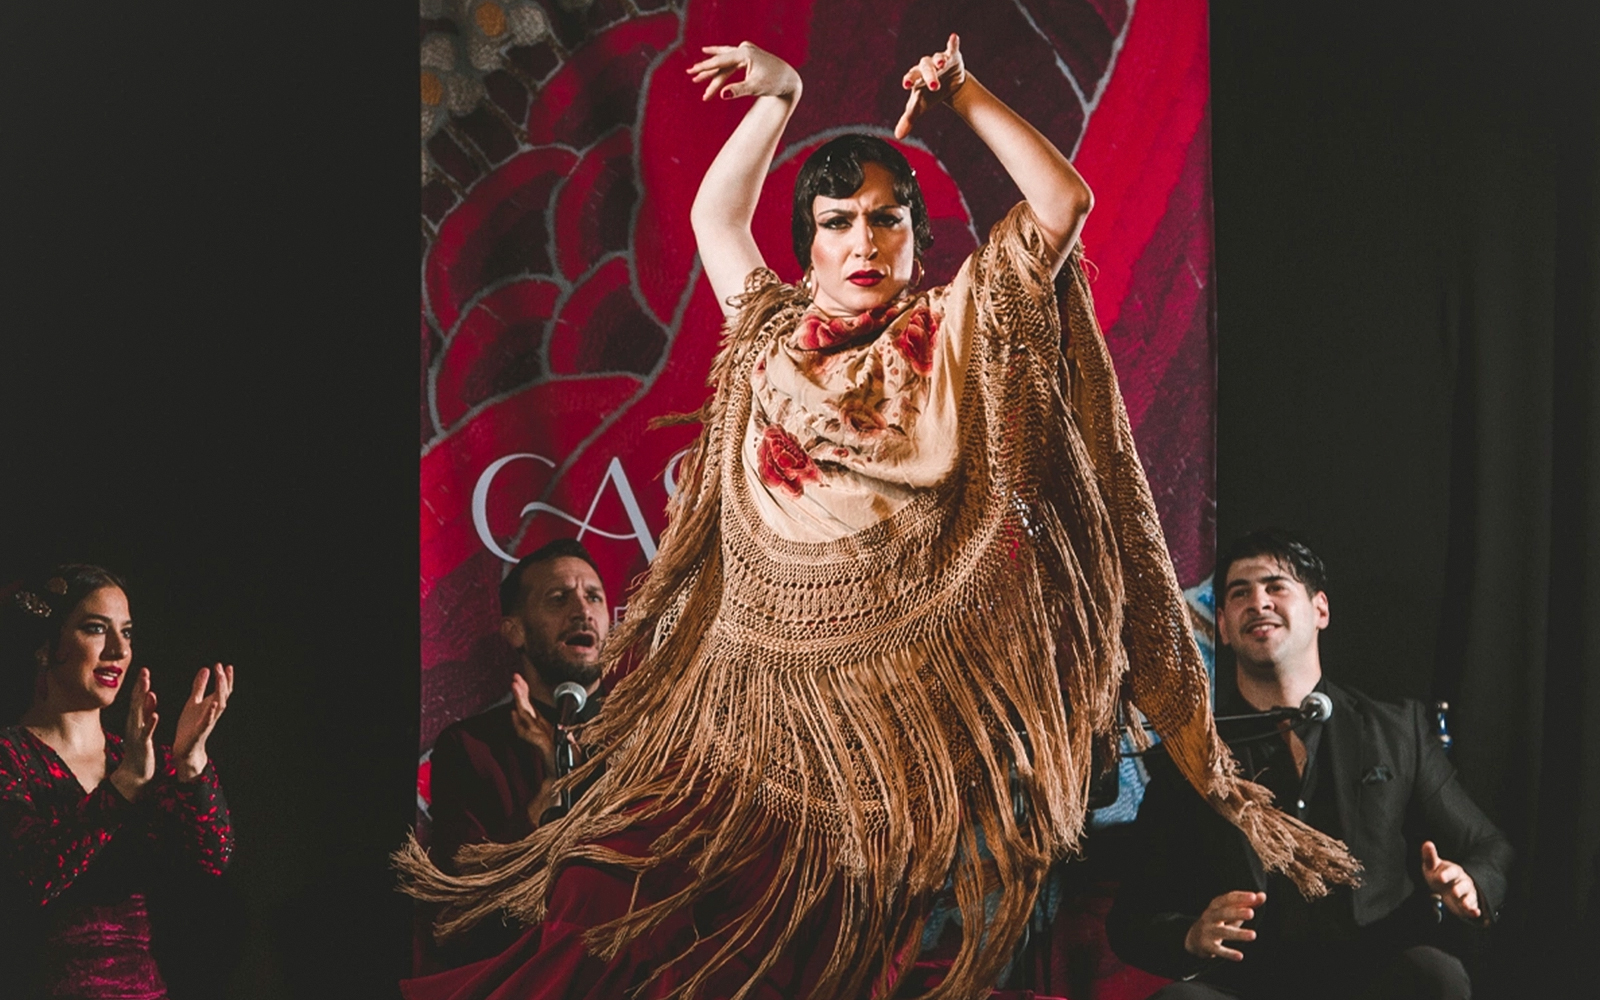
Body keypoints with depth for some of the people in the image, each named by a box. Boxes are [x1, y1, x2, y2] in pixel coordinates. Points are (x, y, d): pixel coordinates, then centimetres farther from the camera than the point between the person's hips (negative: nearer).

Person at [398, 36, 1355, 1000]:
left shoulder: (955, 331, 8)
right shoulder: (773, 334, 17)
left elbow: (1063, 200, 2)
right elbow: (715, 215, 26)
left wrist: (963, 94, 5)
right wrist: (777, 97, 21)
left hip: (920, 700, -3)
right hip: (763, 706, 3)